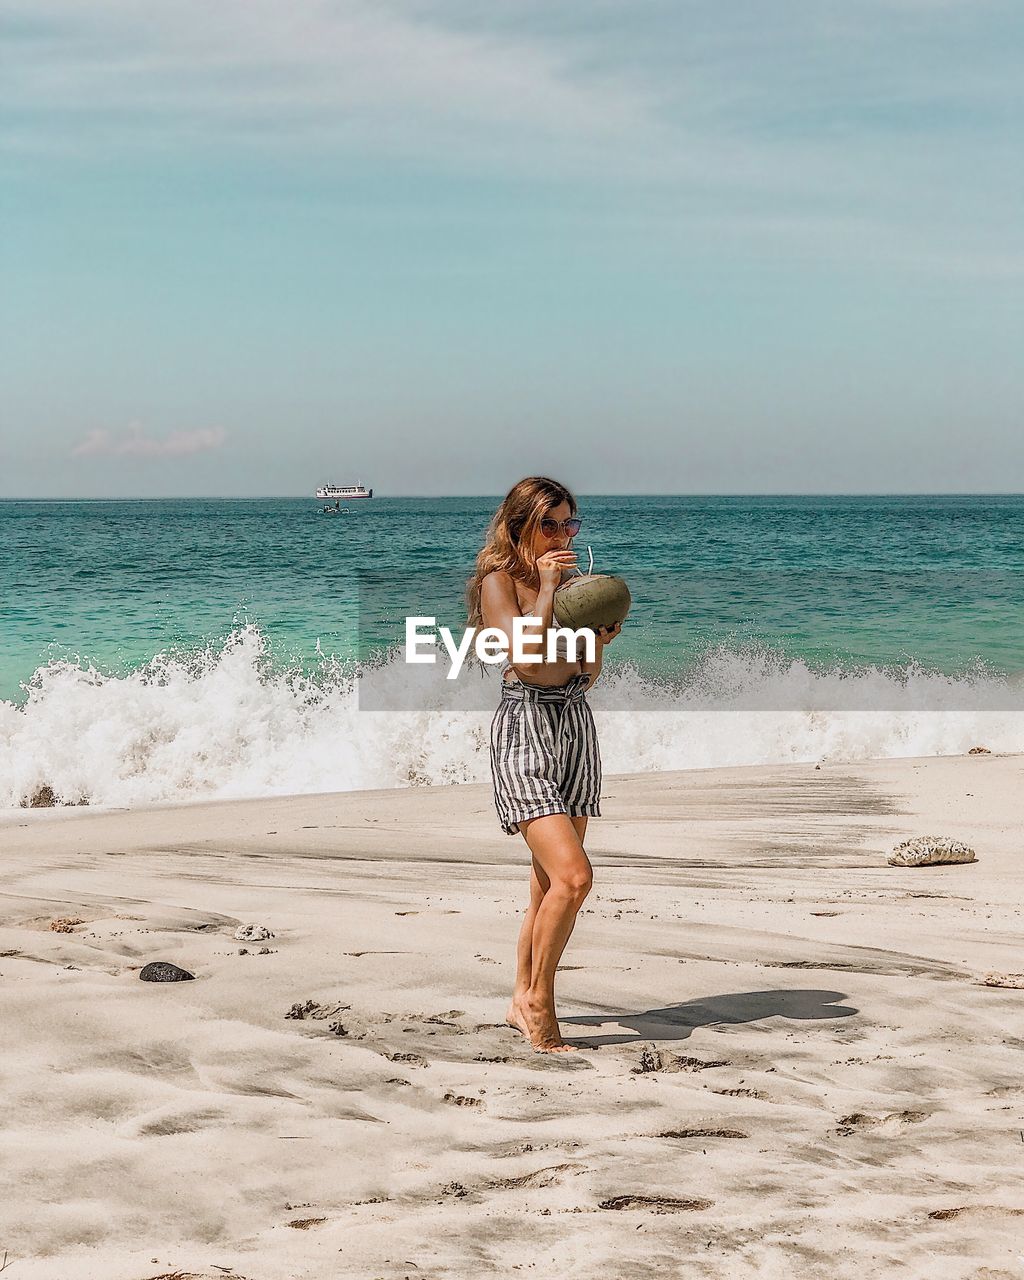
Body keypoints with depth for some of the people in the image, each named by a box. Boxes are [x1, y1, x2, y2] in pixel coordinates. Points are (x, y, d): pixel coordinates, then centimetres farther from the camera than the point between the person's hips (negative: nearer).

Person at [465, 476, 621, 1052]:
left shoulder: (571, 581, 15)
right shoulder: (499, 582, -5)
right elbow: (527, 655, -19)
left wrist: (602, 641, -3)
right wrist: (546, 587, -13)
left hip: (576, 725, 7)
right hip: (525, 727, -7)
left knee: (549, 882, 10)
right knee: (573, 875, -19)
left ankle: (524, 1001, 22)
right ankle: (539, 1002, -5)